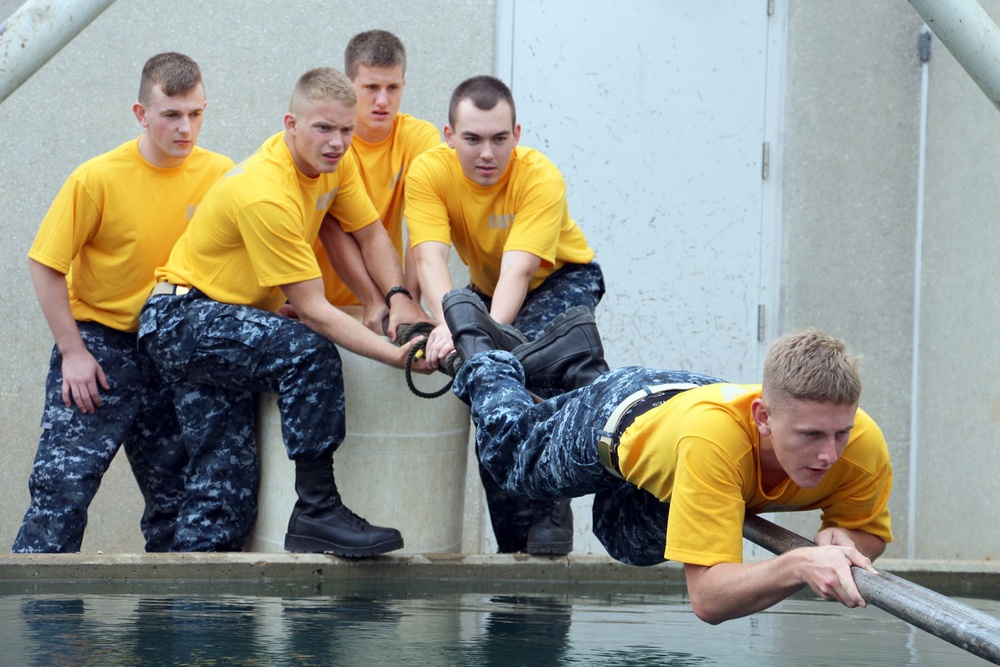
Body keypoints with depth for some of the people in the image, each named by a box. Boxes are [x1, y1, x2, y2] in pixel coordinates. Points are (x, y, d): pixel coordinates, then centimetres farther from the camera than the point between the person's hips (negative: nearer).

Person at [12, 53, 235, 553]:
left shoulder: (220, 175, -5)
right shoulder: (98, 177, -13)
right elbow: (46, 265, -8)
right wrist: (73, 351, -11)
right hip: (98, 346, -4)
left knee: (175, 496, 9)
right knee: (64, 485, -11)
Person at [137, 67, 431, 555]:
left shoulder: (333, 162, -2)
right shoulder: (266, 195, -27)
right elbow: (311, 309, -27)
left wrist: (399, 298, -14)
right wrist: (394, 355, -31)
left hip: (227, 320, 9)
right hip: (179, 319, -9)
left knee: (227, 464, 2)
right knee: (309, 351, -30)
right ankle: (316, 510, -27)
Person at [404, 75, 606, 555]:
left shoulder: (541, 178, -31)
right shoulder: (429, 172, -23)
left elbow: (518, 269, -40)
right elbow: (430, 255, -35)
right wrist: (451, 321, -54)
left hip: (561, 279, -5)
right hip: (485, 288, 5)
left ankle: (549, 520, -26)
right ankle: (515, 540, 14)